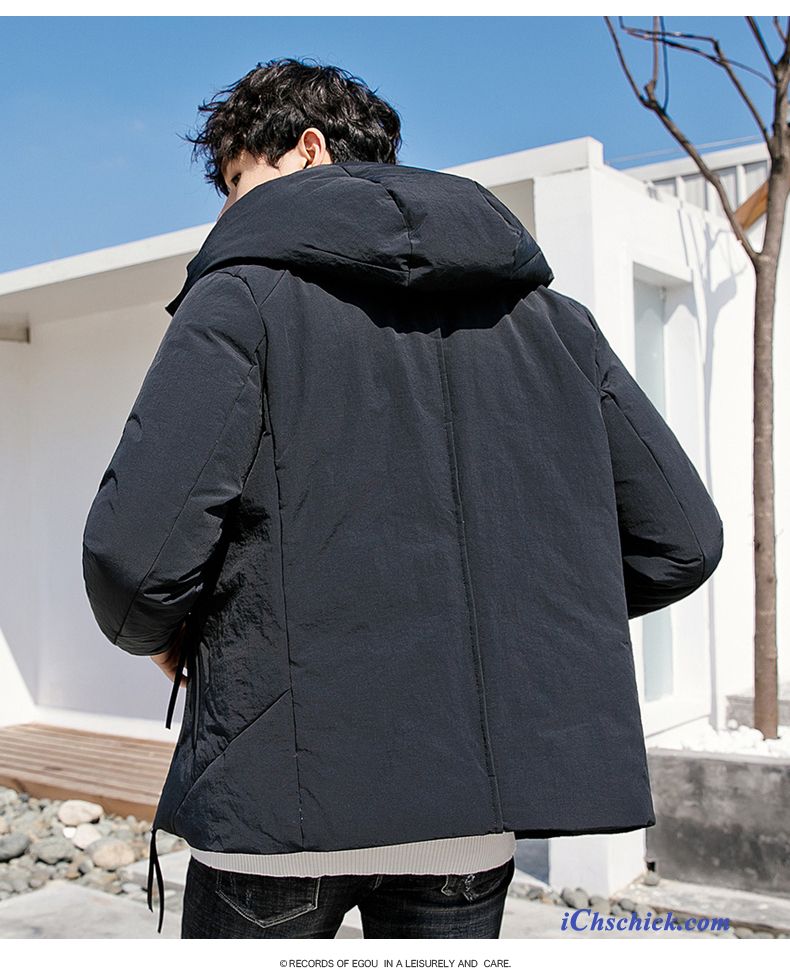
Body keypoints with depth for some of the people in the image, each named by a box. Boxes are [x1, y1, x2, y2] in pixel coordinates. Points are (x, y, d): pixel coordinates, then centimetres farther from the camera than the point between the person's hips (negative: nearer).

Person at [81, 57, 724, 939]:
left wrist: (159, 634, 5)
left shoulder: (243, 295, -6)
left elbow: (135, 549, -17)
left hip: (288, 790, -4)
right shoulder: (548, 314, 8)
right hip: (481, 803, 5)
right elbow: (681, 541, 7)